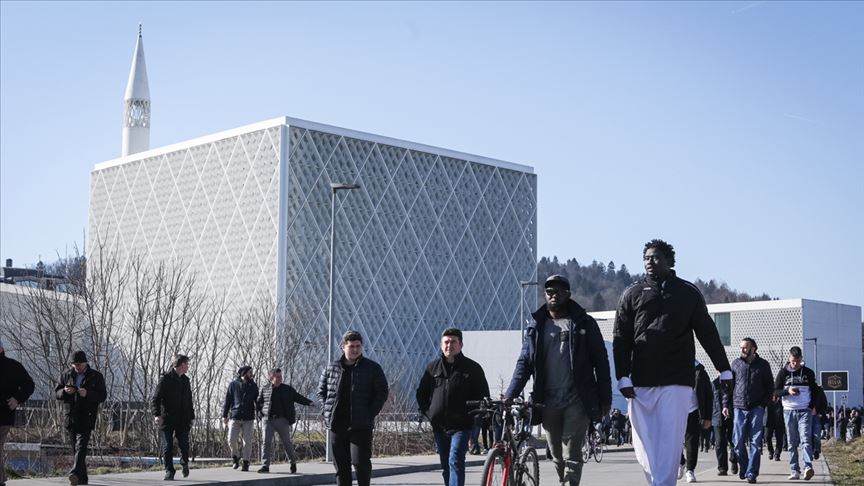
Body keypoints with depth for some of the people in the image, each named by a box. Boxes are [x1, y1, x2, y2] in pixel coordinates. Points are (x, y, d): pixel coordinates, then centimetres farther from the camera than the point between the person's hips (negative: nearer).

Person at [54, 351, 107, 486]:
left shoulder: (96, 376, 1)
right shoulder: (66, 375, 12)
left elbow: (103, 396, -3)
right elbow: (56, 392, 12)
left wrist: (87, 394, -20)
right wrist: (65, 391, -11)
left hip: (86, 418, -5)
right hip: (71, 417, 5)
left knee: (81, 446, -18)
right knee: (75, 448, 8)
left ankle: (75, 473, -30)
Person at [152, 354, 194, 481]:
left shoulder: (185, 380, 15)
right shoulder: (165, 379, -6)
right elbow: (155, 399, -10)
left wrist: (191, 417, 17)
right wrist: (156, 415, -24)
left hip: (183, 420, 4)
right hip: (167, 420, -4)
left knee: (184, 445, 0)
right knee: (167, 447, -4)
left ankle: (184, 463, 28)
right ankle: (169, 471, 6)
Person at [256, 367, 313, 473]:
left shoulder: (288, 389, 6)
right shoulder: (264, 389, 7)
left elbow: (298, 398, 8)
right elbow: (258, 402, 19)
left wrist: (309, 402, -5)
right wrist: (259, 412, 5)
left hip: (282, 420, 0)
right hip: (268, 420, 0)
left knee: (287, 442, 4)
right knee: (267, 442, -5)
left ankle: (293, 462, 23)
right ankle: (266, 465, -1)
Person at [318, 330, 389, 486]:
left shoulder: (372, 368, 1)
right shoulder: (331, 368, 9)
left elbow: (382, 391, 2)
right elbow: (321, 390, 18)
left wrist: (371, 413, -7)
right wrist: (326, 411, 5)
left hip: (361, 426, -3)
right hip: (336, 425, 3)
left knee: (360, 461, -11)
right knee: (340, 465, 7)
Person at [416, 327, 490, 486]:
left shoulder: (472, 368, -1)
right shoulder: (433, 367, 9)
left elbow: (483, 396, 2)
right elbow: (421, 393, 18)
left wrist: (471, 413, -6)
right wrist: (427, 412, 6)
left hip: (461, 426, -4)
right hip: (439, 426, 5)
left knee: (455, 461, -18)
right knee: (445, 466, 13)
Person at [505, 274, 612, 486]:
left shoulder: (584, 324, 4)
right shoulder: (536, 327, 11)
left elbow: (601, 361, 4)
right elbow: (524, 363, 7)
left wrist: (605, 398, -1)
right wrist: (509, 396, -5)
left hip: (577, 401, -3)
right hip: (548, 402, 3)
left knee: (571, 455, -9)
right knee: (557, 456, 9)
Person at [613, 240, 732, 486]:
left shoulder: (688, 293, 10)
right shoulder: (632, 294, 10)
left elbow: (707, 333, 13)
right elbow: (620, 339, 5)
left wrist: (724, 371, 13)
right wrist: (623, 377, -4)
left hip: (676, 382, -1)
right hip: (640, 383, 2)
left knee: (669, 441, -8)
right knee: (643, 444, 4)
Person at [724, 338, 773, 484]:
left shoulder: (763, 365, 6)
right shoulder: (736, 364, 9)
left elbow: (770, 387, 9)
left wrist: (763, 404, -3)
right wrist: (726, 405, 5)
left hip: (757, 409, -1)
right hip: (739, 407, 1)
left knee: (755, 442, -4)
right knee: (738, 442, -1)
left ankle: (751, 473, -3)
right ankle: (743, 468, 19)